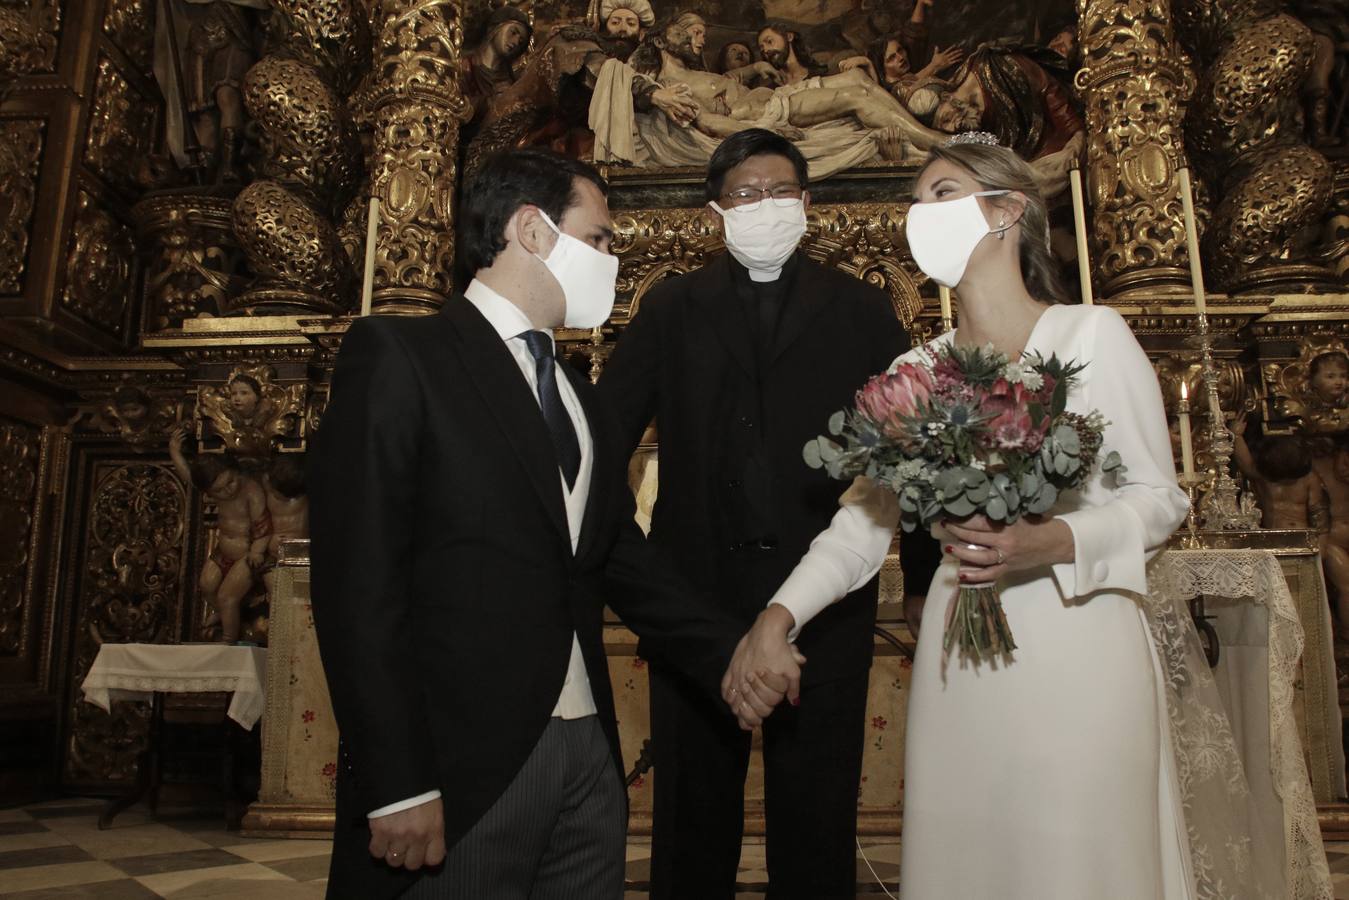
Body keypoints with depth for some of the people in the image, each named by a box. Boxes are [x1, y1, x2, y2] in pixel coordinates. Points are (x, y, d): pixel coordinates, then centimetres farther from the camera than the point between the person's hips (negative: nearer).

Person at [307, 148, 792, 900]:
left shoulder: (582, 398, 15)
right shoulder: (397, 355, -5)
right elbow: (359, 582, -12)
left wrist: (730, 652, 5)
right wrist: (396, 786, -16)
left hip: (589, 755, 6)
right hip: (463, 768, -6)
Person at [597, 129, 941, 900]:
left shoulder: (860, 310, 6)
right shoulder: (671, 308, 8)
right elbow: (606, 434, -1)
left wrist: (929, 582, -9)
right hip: (697, 588, 1)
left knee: (817, 814, 11)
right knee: (694, 810, 15)